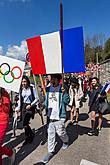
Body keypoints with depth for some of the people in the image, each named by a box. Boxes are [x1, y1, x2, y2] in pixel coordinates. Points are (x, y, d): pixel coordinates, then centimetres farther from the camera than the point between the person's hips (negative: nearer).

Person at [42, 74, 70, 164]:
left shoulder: (62, 88, -11)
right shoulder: (48, 89, 4)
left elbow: (67, 101, -15)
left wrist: (64, 93, -30)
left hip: (59, 115, -4)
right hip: (50, 115, 5)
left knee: (60, 132, 7)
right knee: (50, 133, 12)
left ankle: (66, 141, 43)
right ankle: (51, 151, 30)